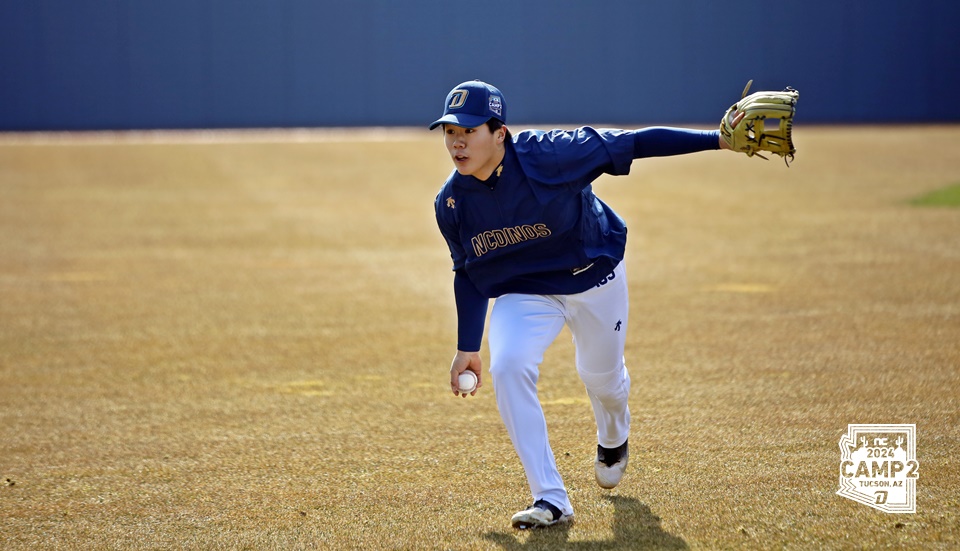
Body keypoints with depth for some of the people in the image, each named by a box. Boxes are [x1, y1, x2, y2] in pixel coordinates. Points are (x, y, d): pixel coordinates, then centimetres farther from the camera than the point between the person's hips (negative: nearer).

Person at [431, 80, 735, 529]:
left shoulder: (548, 155, -32)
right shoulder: (451, 203, -17)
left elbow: (631, 143, -29)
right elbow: (468, 274, -2)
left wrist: (718, 139, -34)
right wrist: (467, 347, 0)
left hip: (594, 278, -2)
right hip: (524, 292, 2)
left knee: (601, 375, 16)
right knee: (508, 369, -23)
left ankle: (614, 439, 57)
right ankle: (551, 501, -16)